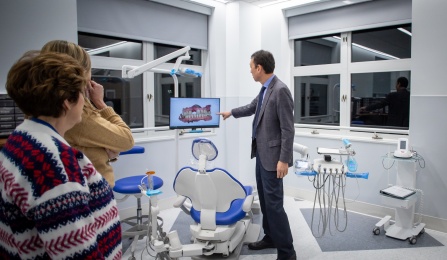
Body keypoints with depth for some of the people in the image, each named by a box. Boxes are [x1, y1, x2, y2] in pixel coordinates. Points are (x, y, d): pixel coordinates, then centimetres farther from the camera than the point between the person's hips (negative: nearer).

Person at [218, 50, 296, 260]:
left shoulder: (280, 90, -19)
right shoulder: (265, 89, 8)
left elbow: (288, 129, -21)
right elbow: (253, 107, 28)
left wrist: (284, 160, -22)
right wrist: (231, 112, 42)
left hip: (272, 156, -9)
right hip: (261, 153, 10)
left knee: (274, 203, -4)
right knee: (264, 199, 18)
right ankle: (270, 237, 34)